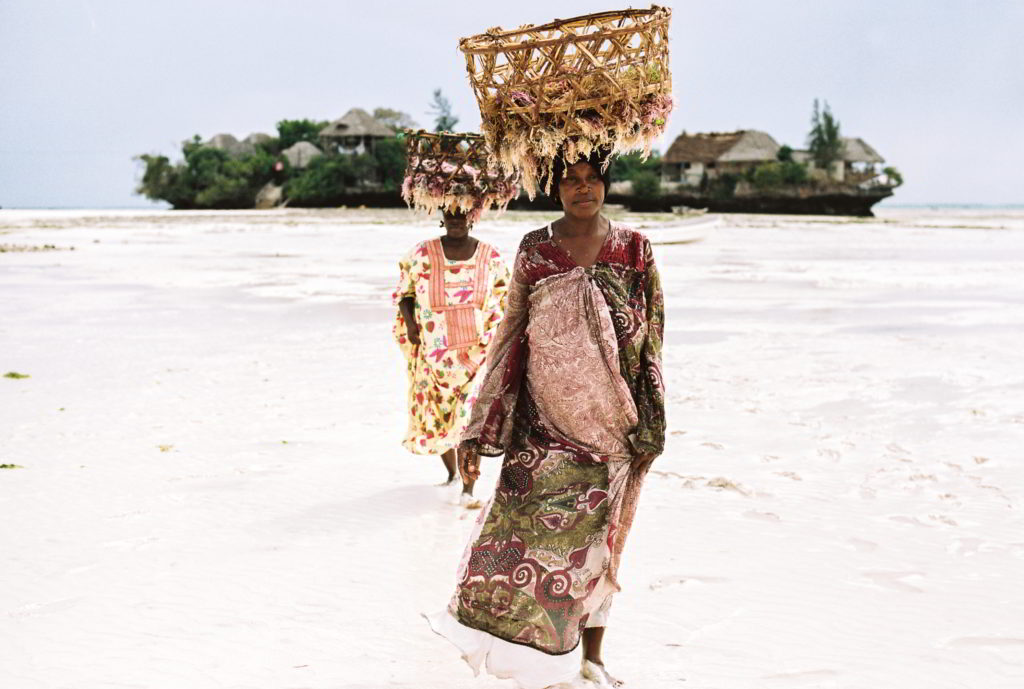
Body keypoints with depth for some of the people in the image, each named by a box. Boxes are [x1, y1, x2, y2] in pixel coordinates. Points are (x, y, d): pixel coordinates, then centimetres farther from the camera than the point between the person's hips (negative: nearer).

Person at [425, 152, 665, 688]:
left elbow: (651, 347, 3)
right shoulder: (534, 250, 2)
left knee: (596, 536, 7)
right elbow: (509, 339, 4)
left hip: (609, 423, 0)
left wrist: (648, 432, -1)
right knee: (528, 530, -4)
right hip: (543, 422, 0)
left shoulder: (634, 251, 1)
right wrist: (479, 430, 0)